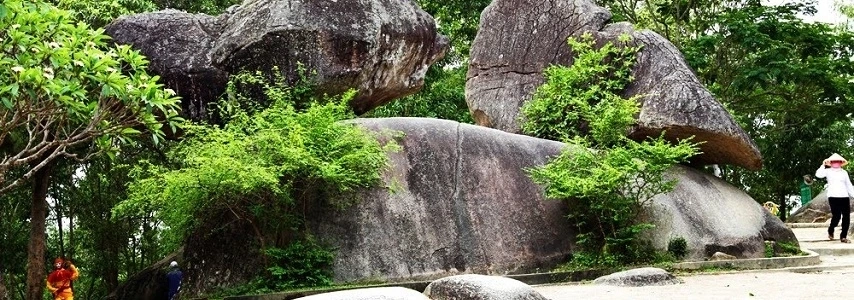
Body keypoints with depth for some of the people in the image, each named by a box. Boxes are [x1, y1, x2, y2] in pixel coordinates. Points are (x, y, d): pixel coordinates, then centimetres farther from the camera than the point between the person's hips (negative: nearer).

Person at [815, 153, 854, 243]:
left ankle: (843, 236, 8)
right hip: (833, 197, -4)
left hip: (844, 196, 4)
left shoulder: (844, 173, 17)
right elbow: (818, 174, -11)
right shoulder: (828, 171, 7)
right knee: (837, 216, -12)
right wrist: (823, 165, -14)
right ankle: (830, 231, 17)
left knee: (846, 216, -2)